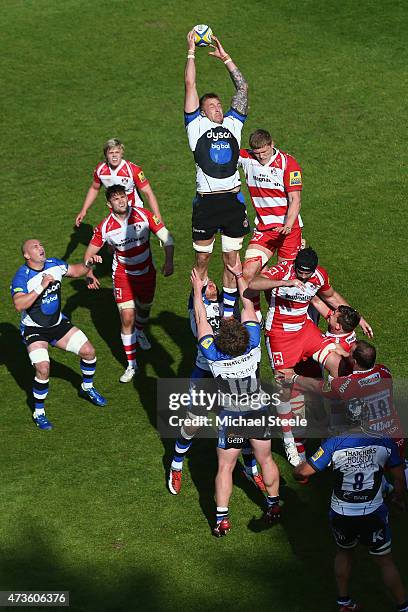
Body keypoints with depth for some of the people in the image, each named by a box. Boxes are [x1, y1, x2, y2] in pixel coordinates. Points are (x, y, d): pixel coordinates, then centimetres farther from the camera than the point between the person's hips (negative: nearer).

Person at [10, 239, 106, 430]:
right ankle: (38, 413, -4)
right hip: (34, 329, -6)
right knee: (43, 368, -23)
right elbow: (19, 305, -40)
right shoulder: (21, 277, -24)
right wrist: (41, 287, -45)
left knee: (88, 351, 2)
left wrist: (88, 265, -7)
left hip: (58, 323, 6)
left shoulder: (54, 264, -6)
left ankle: (87, 387, 32)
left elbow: (75, 271, 13)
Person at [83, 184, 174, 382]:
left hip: (147, 271, 2)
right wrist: (89, 273, -20)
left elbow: (166, 237, -12)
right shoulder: (104, 227, -17)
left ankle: (139, 332, 60)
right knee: (127, 318, -11)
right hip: (122, 275, -2)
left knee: (144, 309, 22)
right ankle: (131, 364, 3)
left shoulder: (143, 215, -18)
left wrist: (169, 262, -24)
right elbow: (90, 252, -4)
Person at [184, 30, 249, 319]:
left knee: (232, 258, 10)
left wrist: (226, 58, 15)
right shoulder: (197, 126, 5)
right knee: (202, 260, 7)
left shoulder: (232, 124, 14)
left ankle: (228, 312, 21)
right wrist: (191, 50, 5)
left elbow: (243, 88, 15)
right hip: (206, 203, -3)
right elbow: (190, 85, 2)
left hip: (234, 200, 3)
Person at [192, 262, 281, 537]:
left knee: (225, 467, 10)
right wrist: (240, 275, 3)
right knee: (266, 460, 19)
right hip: (259, 411, 2)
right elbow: (249, 305, -9)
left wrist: (198, 289, 0)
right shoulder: (253, 345, -23)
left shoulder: (213, 355, -27)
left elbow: (201, 319, -12)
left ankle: (222, 519, 9)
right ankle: (274, 506, 34)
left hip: (232, 417, -2)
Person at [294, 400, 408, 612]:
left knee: (344, 552, 27)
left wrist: (298, 469, 12)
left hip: (341, 515, 1)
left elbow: (302, 472, -13)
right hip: (372, 514, -1)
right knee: (385, 560, 15)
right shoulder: (385, 442, -10)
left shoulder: (334, 444, -15)